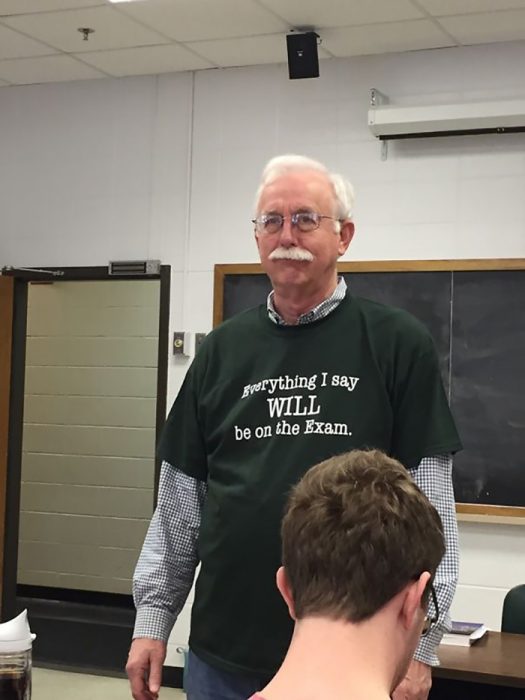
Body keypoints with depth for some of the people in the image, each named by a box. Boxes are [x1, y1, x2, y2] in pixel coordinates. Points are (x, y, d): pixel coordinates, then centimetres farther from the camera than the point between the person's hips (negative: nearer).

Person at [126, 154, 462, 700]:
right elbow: (180, 500, 10)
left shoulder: (397, 343, -4)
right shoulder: (222, 350, 8)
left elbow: (429, 503, -6)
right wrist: (152, 619, 7)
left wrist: (420, 645, -9)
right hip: (222, 654, 3)